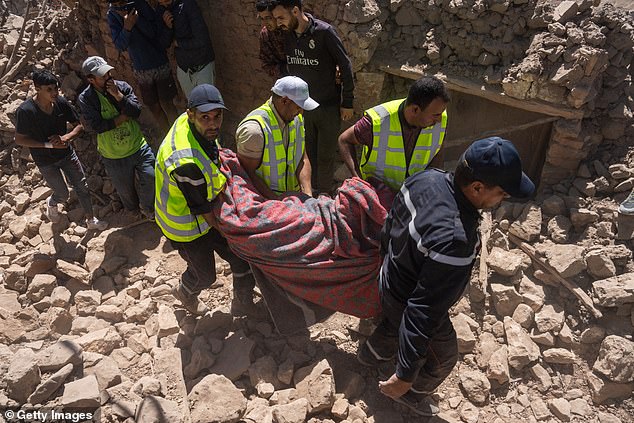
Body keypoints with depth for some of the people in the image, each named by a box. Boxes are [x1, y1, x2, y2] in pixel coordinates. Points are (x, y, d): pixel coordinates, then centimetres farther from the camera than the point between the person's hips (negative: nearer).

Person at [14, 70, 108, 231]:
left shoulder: (61, 102, -13)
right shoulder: (25, 111, -24)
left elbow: (79, 126, -6)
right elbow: (19, 139, -16)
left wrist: (65, 137, -25)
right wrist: (48, 145, -25)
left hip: (67, 154, 4)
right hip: (46, 162, -3)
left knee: (82, 188, 9)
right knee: (63, 194, 9)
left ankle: (91, 220, 28)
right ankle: (51, 203, 47)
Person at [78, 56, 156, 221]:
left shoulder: (122, 86, -6)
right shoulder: (86, 98, -14)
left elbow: (136, 111, -17)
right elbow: (98, 126, -24)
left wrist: (118, 95, -26)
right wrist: (124, 116, -19)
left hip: (139, 146, 1)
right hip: (114, 156, -1)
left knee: (151, 179, 2)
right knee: (125, 189, 17)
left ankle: (147, 209, 30)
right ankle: (133, 210, 50)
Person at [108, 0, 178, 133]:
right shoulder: (112, 15, -5)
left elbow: (155, 33, -16)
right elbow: (120, 46, -12)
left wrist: (136, 17, -27)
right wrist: (127, 27, -28)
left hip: (160, 65, -2)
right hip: (141, 70, 3)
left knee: (166, 104, -2)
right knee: (154, 107, 8)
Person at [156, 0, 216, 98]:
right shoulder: (160, 9, -1)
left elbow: (202, 40, -25)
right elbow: (164, 44, 1)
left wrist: (178, 43, -10)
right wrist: (167, 27, -18)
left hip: (202, 66, -5)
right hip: (182, 67, 6)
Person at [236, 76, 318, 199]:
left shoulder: (296, 118, 5)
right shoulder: (254, 129, -20)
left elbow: (302, 159, 5)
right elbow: (246, 173, -18)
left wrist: (307, 193, -9)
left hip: (293, 195, 6)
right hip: (263, 200, -6)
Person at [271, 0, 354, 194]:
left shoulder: (324, 32, -17)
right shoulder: (286, 35, 0)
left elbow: (345, 66, -11)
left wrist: (347, 103, -9)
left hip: (329, 107, -4)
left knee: (325, 157, 5)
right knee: (308, 155, 11)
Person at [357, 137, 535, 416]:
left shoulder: (426, 178, -20)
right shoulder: (453, 241, -44)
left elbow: (389, 226, -1)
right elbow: (425, 311, -37)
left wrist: (390, 259, 19)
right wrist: (405, 375, -26)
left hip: (390, 281, 7)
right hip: (409, 304, -7)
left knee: (393, 325, 39)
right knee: (443, 356, 26)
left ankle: (372, 354, 69)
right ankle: (412, 393, 53)